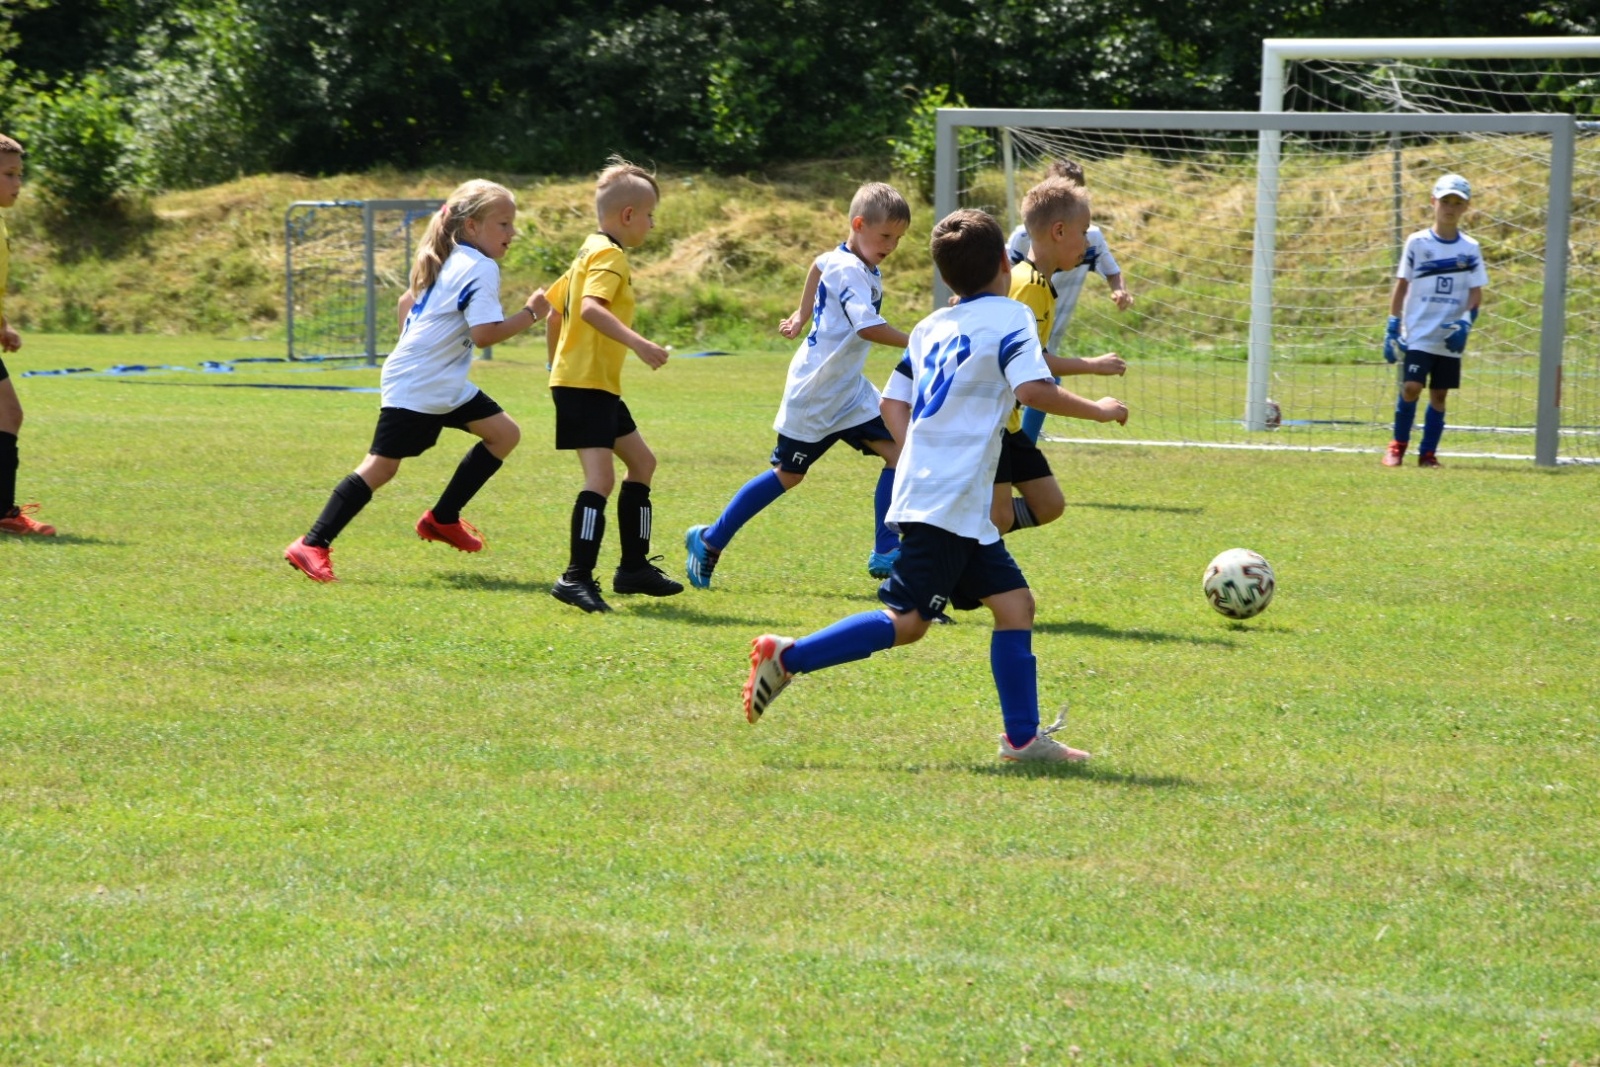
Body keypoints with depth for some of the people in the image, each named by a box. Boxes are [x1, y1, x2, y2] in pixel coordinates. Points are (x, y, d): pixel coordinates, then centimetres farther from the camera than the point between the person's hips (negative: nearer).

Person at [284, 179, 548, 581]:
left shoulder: (448, 262, 14)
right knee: (381, 467, -10)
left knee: (504, 434, 12)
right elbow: (484, 334, -25)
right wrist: (530, 314, -15)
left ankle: (443, 519, 18)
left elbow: (408, 300, 25)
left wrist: (413, 349, 30)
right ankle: (312, 546, -8)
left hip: (446, 386, 10)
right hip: (416, 390, -10)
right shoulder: (480, 269, -16)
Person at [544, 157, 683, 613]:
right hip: (585, 384, -11)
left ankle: (634, 566, 25)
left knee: (641, 462, 19)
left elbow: (555, 311, 23)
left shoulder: (590, 252, 17)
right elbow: (591, 308, -30)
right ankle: (577, 577, -22)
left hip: (598, 386, 11)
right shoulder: (610, 255, -13)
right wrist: (638, 343, -38)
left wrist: (556, 364, 32)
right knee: (601, 477, -18)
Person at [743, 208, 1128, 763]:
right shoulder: (1010, 316, -6)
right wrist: (1097, 410, -7)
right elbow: (1033, 389, -18)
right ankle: (789, 656, -10)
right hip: (947, 502, -9)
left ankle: (1023, 737, 8)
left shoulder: (929, 327, 15)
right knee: (907, 621, -11)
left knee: (1014, 603, 9)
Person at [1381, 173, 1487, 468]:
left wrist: (1465, 323, -12)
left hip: (1450, 337, 2)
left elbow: (1476, 293, 5)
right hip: (1417, 333, -2)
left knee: (1439, 394, 3)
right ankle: (1398, 446, 5)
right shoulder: (1417, 243, 1)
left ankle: (1428, 452, 13)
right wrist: (1392, 327, -1)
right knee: (1411, 387, -12)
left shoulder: (1470, 249, 5)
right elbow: (1401, 286, 4)